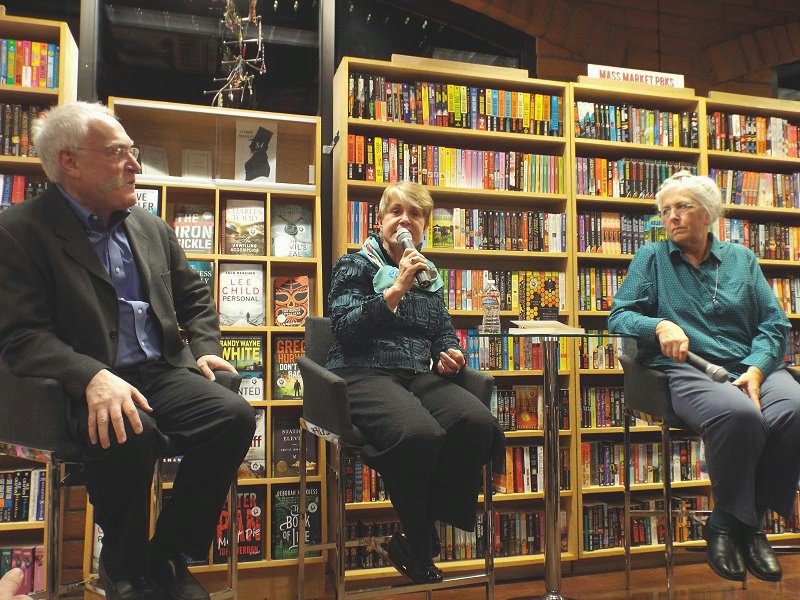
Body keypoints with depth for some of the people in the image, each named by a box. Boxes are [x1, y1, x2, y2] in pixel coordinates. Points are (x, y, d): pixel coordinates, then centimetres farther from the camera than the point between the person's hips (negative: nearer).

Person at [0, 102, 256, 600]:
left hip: (163, 374, 5)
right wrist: (93, 376, -29)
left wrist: (203, 349, 3)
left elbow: (196, 296, 23)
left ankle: (167, 556, -1)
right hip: (83, 387, -5)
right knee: (129, 432, -36)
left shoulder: (153, 227, 15)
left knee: (234, 415, -22)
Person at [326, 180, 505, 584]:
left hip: (419, 376, 6)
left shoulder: (429, 274, 22)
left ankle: (416, 541, -9)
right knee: (421, 434, -36)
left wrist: (448, 355, 5)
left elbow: (444, 331, 29)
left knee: (479, 425, -26)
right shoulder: (354, 266, 6)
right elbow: (346, 330, -9)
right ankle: (421, 551, -7)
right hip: (364, 373, -5)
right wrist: (397, 288, -14)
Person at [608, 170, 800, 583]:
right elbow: (619, 317, 4)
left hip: (752, 366, 3)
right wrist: (660, 325, -17)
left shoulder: (741, 258, 17)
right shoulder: (651, 258, 11)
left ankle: (752, 524, -8)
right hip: (687, 370, -3)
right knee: (738, 415, -35)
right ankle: (725, 523, -9)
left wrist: (756, 370, -9)